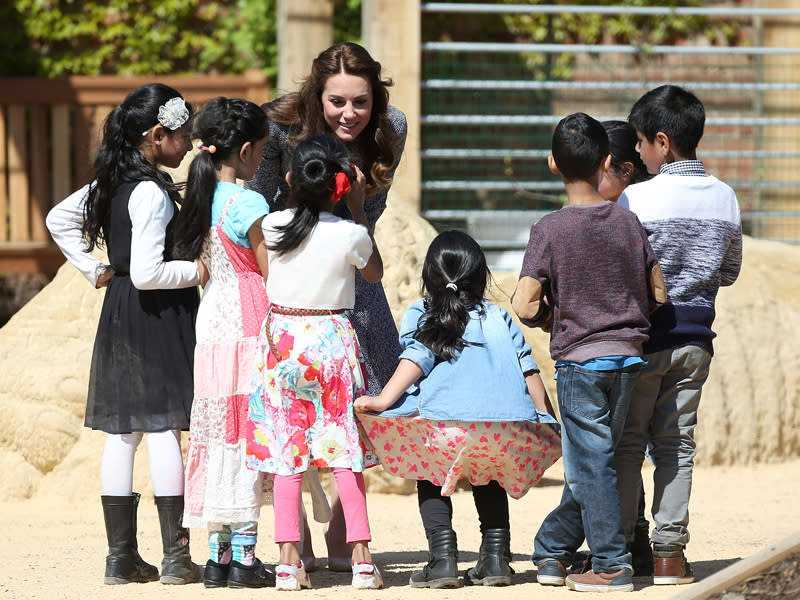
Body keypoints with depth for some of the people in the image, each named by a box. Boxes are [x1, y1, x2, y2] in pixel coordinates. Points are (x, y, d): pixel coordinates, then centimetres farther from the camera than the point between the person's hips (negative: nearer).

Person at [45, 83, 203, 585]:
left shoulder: (111, 183, 8)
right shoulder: (152, 193, -18)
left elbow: (59, 219, 21)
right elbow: (148, 273, -24)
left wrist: (94, 269, 17)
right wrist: (199, 270, -12)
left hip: (120, 317, 9)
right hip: (159, 318, -8)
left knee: (122, 434, 8)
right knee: (164, 431, -6)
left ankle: (121, 556, 11)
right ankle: (175, 557, -4)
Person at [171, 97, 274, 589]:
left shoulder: (201, 198, 9)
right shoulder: (248, 204, -13)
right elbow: (273, 277, -10)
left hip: (213, 324, 7)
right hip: (249, 325, -7)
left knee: (222, 436, 10)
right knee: (248, 436, -4)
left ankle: (220, 556, 11)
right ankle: (244, 557, -3)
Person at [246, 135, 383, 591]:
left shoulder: (272, 226, -6)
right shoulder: (350, 234, -10)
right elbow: (375, 272, 11)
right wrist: (360, 211, 12)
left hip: (282, 339, 1)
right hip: (333, 339, -1)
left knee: (287, 454, 4)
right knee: (345, 451, 5)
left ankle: (290, 562, 0)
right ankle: (361, 558, 4)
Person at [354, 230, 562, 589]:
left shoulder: (419, 316, 16)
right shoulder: (499, 318, 24)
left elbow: (416, 358, -2)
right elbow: (528, 371, 19)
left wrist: (384, 399, -11)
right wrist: (548, 421, 23)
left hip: (448, 423, -3)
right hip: (510, 430, 3)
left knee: (431, 478, 23)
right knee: (488, 480, 32)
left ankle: (443, 556, 6)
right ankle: (495, 556, 19)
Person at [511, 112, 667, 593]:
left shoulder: (551, 229, -10)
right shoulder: (629, 221, 1)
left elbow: (524, 308, -14)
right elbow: (659, 295, 5)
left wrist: (552, 320, 6)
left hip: (579, 359, -4)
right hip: (629, 356, 5)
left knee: (591, 466, 2)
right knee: (592, 460, 14)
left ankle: (612, 566, 1)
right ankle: (552, 551, 23)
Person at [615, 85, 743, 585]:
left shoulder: (636, 199, -15)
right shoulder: (725, 198, 2)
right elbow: (730, 271, 12)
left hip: (643, 336, -4)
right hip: (695, 335, 5)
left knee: (625, 445, 3)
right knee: (677, 443, 9)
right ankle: (670, 553, 7)